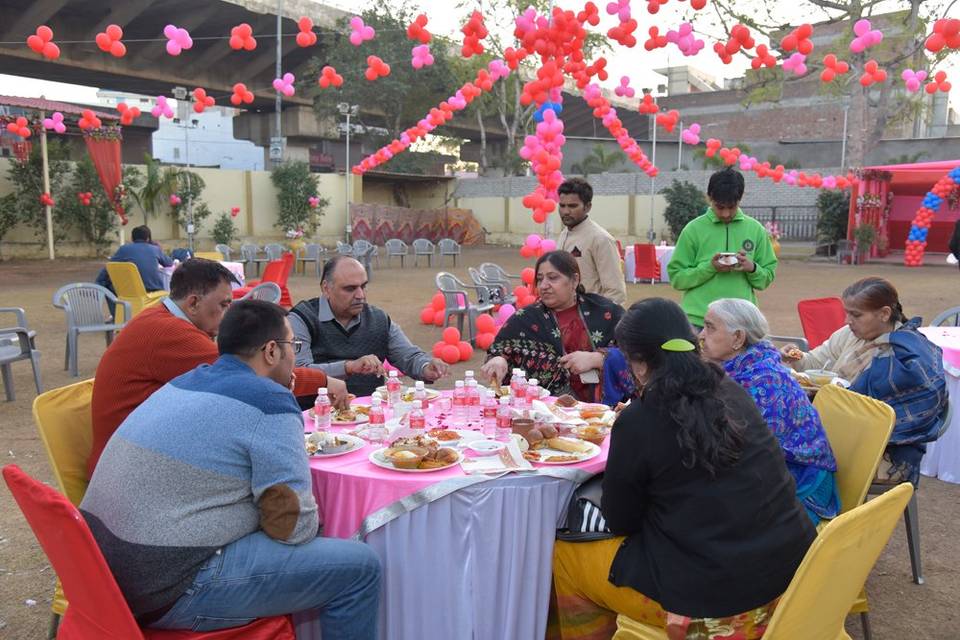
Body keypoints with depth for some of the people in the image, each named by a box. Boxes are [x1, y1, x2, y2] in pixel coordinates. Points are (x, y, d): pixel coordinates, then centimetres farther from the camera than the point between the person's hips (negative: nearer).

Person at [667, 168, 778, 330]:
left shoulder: (756, 230, 6)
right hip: (698, 322, -2)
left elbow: (767, 277, 10)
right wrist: (709, 267, -15)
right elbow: (677, 277, -1)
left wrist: (752, 268, -11)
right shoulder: (693, 229, -1)